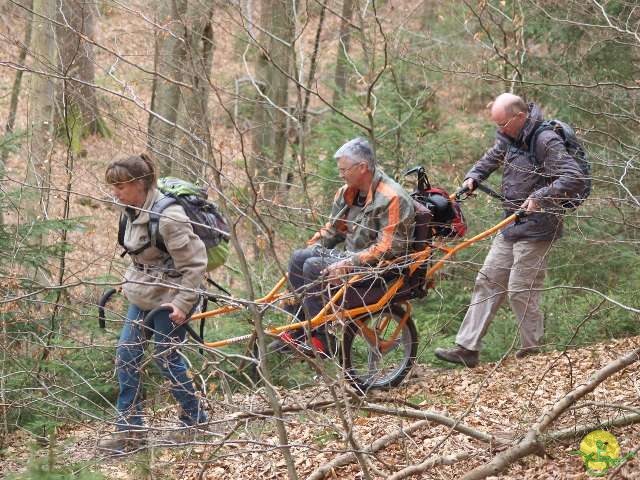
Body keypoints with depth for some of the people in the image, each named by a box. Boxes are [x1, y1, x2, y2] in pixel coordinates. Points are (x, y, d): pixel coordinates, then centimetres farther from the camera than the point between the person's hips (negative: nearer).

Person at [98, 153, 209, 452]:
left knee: (166, 358, 1)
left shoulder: (167, 217, -26)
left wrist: (182, 304, -21)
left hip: (168, 299, -9)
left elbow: (194, 263, -21)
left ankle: (195, 419, 23)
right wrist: (131, 282, 18)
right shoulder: (134, 211, 1)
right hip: (142, 296, 9)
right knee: (126, 356, 6)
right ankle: (129, 430, 13)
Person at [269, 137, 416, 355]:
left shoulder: (392, 198, -20)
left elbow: (388, 249, -25)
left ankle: (322, 342, -18)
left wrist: (347, 265, -29)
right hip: (354, 258, 9)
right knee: (299, 258, -1)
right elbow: (333, 229, 21)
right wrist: (311, 249, 4)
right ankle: (295, 333, 0)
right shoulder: (347, 193, 9)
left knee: (314, 268, -22)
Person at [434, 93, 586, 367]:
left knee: (520, 292, -8)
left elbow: (574, 179, -25)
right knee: (488, 281, 7)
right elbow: (492, 159, 27)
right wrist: (473, 177, 9)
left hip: (536, 228, -9)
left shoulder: (546, 141, -19)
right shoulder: (509, 137, 8)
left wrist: (540, 197, -30)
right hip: (512, 225, 9)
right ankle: (467, 349, 9)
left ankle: (532, 351, 7)